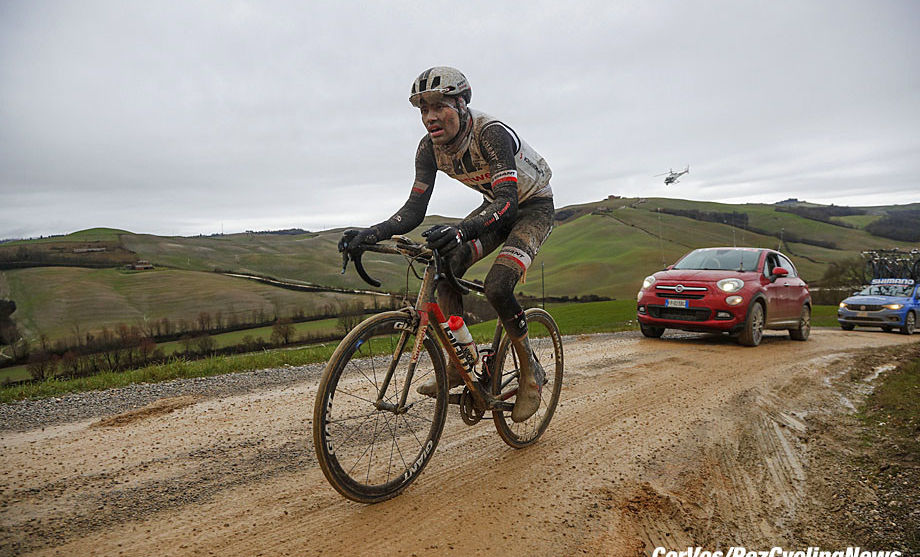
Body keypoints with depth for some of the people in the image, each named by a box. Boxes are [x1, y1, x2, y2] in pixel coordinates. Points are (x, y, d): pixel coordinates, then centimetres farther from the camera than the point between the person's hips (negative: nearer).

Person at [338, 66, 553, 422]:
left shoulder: (490, 133, -31)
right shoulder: (430, 147, -12)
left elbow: (507, 200, -41)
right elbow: (414, 209, -14)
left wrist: (462, 230, -59)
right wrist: (370, 234, -31)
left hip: (534, 207, -6)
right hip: (496, 206, 6)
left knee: (497, 286, -26)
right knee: (445, 267, -17)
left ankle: (531, 372, -3)